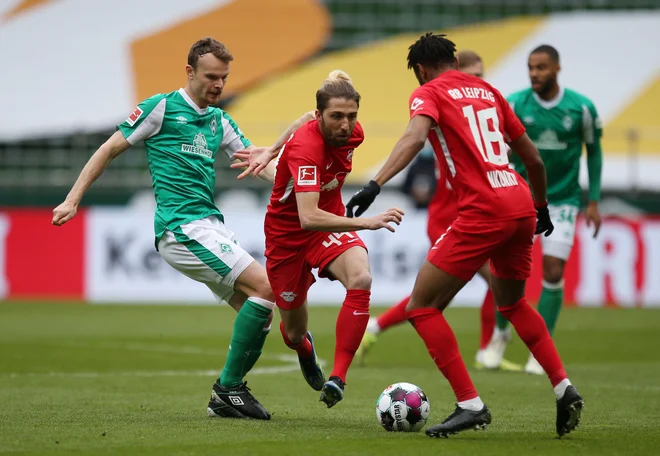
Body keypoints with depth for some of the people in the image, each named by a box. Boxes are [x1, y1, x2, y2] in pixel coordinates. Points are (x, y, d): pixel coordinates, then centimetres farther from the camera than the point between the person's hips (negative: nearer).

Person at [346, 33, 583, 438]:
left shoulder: (429, 93, 4)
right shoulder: (488, 91, 22)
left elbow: (415, 137, -19)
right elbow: (533, 158, 25)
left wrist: (375, 185, -29)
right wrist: (542, 208, 39)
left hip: (483, 213, -7)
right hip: (521, 207, 7)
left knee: (422, 306, 3)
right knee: (512, 302, 31)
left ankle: (471, 405, -5)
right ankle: (564, 387, 19)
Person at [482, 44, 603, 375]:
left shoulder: (581, 108, -9)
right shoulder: (514, 105, -10)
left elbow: (593, 150, 5)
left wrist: (594, 201, 3)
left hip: (562, 199, 0)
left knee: (553, 271, -8)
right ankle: (501, 332, 19)